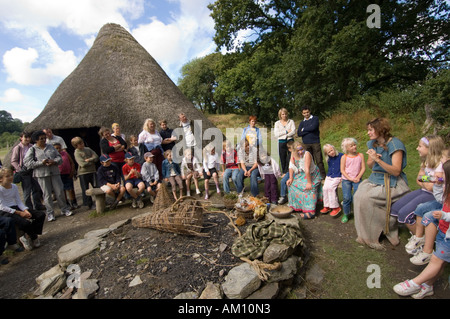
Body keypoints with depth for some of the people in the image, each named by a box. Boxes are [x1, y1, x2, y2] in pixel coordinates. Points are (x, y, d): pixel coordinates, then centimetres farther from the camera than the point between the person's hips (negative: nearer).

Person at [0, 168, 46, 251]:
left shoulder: (14, 187, 8)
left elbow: (19, 202, 6)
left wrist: (25, 210, -11)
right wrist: (19, 213, -19)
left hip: (16, 208, 7)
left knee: (41, 214, -7)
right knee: (25, 223, -31)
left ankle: (27, 237, -4)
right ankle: (34, 239, -2)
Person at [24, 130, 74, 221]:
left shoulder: (51, 147, 12)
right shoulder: (32, 150, 3)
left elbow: (59, 158, 9)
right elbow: (27, 162, -6)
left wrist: (54, 161, -12)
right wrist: (41, 163, -16)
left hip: (54, 172, 2)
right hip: (42, 174, -2)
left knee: (60, 192, 3)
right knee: (47, 194, 3)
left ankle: (65, 209, 17)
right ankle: (50, 213, 15)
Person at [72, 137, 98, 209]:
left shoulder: (87, 149, 6)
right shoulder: (77, 153, -9)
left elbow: (96, 157, 0)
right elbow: (83, 164, -19)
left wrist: (89, 160, -15)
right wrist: (92, 161, -7)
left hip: (92, 171, 5)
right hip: (83, 173, -4)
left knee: (97, 186, 11)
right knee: (85, 189, 5)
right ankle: (90, 204, 15)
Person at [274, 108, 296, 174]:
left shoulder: (291, 121, 9)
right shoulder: (277, 123, 11)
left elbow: (293, 132, -4)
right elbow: (276, 134, -3)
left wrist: (285, 135, -10)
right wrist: (286, 131, -7)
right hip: (281, 143, 1)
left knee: (290, 159, -6)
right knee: (283, 159, 3)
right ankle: (284, 173, 14)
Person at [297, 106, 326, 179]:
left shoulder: (315, 118, 6)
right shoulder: (302, 122, 15)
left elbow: (313, 127, -14)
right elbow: (299, 133, 0)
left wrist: (304, 129, 1)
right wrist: (309, 130, -7)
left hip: (315, 143, -3)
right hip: (306, 144, 3)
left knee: (319, 160, -4)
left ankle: (323, 175, 3)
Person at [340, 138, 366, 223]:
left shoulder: (360, 155, 3)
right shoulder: (344, 157, -3)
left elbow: (363, 168, 1)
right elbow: (342, 170, -3)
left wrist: (358, 177, -12)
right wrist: (350, 178, -12)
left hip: (357, 179, 1)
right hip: (346, 179, -1)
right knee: (347, 198, -4)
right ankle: (346, 214, 14)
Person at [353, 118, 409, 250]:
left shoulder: (394, 145, -13)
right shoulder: (372, 144, 9)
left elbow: (396, 171, -19)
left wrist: (378, 160, -28)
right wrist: (372, 159, -8)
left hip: (392, 183, -7)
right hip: (375, 179, 7)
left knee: (366, 198, -23)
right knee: (358, 195, -15)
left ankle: (371, 237, -4)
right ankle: (367, 234, -1)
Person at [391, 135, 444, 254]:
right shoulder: (426, 161, 7)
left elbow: (430, 187, -22)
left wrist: (423, 179, -5)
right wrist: (425, 183, -10)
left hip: (433, 196, -9)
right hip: (423, 191, 9)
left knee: (404, 213, -20)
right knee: (395, 208, -2)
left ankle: (419, 238, 6)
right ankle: (416, 231, 14)